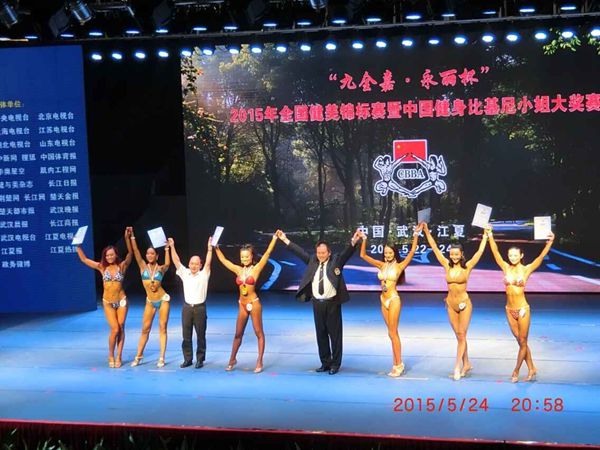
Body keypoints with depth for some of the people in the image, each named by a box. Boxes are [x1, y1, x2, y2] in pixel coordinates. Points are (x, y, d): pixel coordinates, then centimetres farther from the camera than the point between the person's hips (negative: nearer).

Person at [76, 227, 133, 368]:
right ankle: (111, 356, 10)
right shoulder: (102, 267, 0)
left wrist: (127, 238, -31)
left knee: (121, 329, 2)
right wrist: (78, 245, -7)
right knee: (115, 329, -8)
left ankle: (118, 357, 13)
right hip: (108, 303, 0)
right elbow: (84, 259, 0)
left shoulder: (122, 266, -4)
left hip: (121, 301, 0)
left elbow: (130, 253, -18)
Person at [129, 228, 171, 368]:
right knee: (145, 329, 4)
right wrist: (132, 237, -19)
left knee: (162, 328, 1)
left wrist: (167, 249, -22)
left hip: (163, 299, -2)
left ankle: (161, 358, 4)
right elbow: (136, 252, -11)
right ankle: (138, 356, 14)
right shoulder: (143, 267, -1)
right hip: (150, 302, 2)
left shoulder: (161, 268, -2)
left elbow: (167, 264, -22)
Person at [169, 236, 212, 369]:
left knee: (201, 335, 3)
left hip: (200, 307, -2)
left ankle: (200, 359, 11)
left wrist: (209, 248, -18)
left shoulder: (203, 275, 1)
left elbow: (208, 263, -10)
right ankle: (187, 359, 14)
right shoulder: (185, 273, 8)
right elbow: (176, 261, 3)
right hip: (187, 307, 3)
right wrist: (172, 247, -5)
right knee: (186, 335, 5)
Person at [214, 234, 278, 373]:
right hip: (242, 305, 4)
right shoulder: (238, 270, 5)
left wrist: (274, 239, -20)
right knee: (238, 334, 13)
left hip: (254, 303, -4)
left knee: (259, 333, 2)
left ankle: (259, 362, 7)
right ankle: (232, 360, 25)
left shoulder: (256, 269, -7)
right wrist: (216, 247, 13)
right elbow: (223, 260, 13)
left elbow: (267, 253, -14)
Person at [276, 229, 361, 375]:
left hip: (332, 303, -4)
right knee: (321, 334, 10)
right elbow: (299, 251, 12)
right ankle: (325, 363, 20)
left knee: (335, 334, 2)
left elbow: (347, 252, -15)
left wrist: (354, 241, -33)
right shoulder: (312, 261, 8)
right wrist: (285, 240, 11)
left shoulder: (336, 260, -2)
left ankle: (335, 364, 10)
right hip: (317, 303, 4)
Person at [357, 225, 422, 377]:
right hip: (383, 300, 6)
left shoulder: (399, 266, -5)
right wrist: (364, 240, 2)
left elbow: (412, 252, -15)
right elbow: (363, 255, 9)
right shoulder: (381, 265, 8)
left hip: (393, 299, -5)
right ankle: (397, 363, 15)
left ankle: (398, 364, -2)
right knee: (392, 332, 10)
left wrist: (415, 236, -20)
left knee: (393, 332, -7)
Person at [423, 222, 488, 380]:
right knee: (459, 336, 10)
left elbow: (480, 251, -8)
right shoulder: (447, 266, 0)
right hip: (451, 304, 4)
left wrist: (486, 235, -9)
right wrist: (427, 232, -1)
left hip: (464, 304, -4)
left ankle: (457, 366, -6)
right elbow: (435, 248, 1)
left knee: (462, 335, -4)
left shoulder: (467, 266, -7)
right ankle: (466, 364, 20)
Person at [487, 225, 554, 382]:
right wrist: (490, 236, -12)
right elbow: (495, 252, -3)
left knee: (523, 342, 4)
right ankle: (531, 369, 23)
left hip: (522, 309, -4)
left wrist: (549, 243, -32)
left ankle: (516, 371, 16)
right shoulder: (506, 268, 2)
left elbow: (541, 257, -18)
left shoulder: (526, 269, -7)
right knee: (520, 341, 11)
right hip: (509, 309, 4)